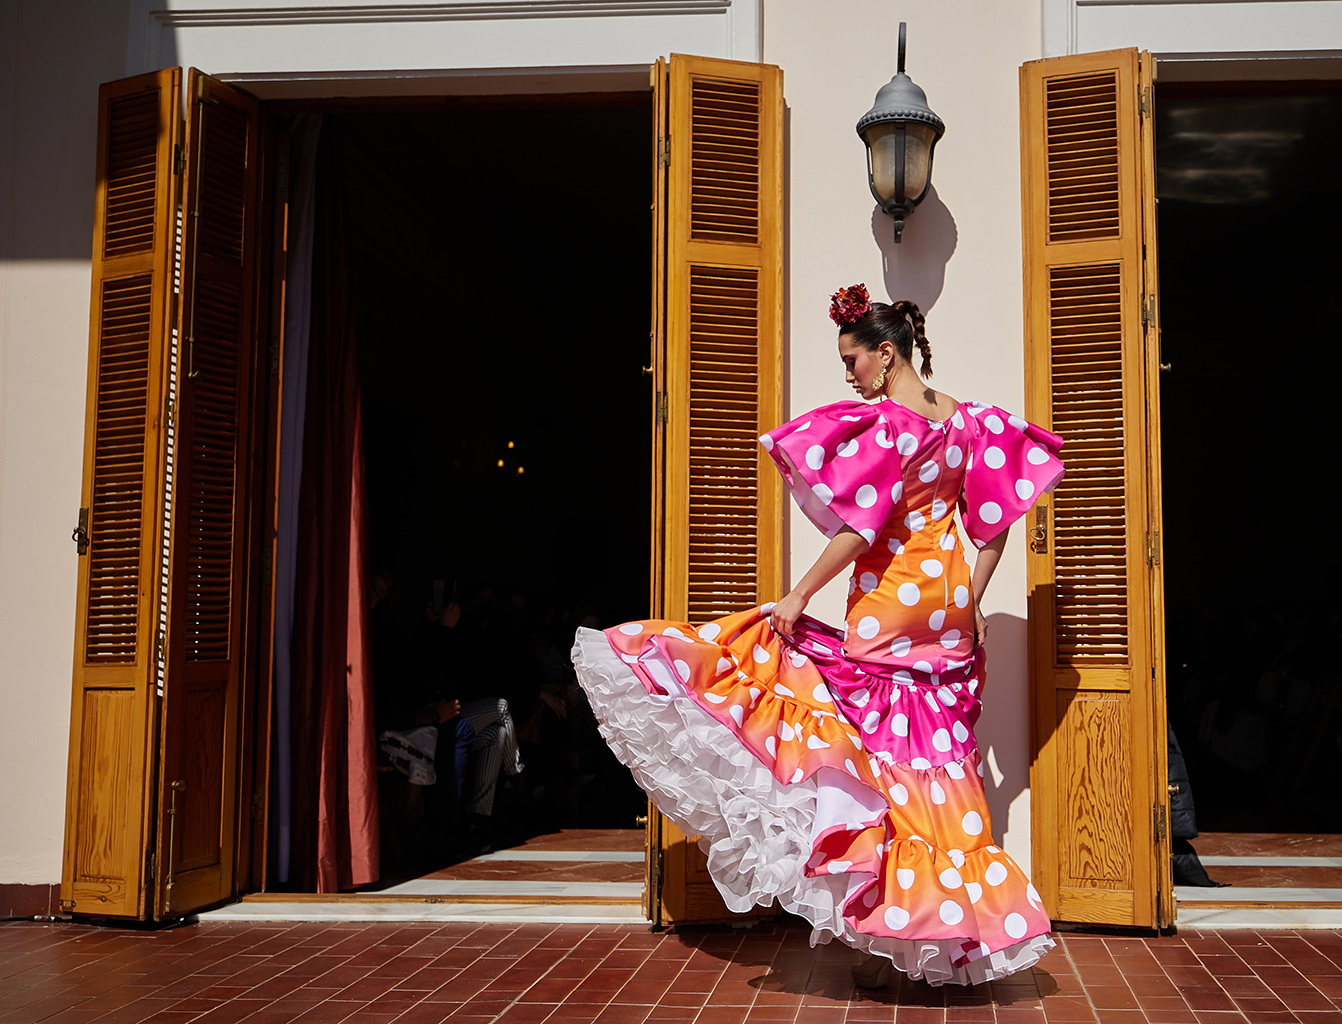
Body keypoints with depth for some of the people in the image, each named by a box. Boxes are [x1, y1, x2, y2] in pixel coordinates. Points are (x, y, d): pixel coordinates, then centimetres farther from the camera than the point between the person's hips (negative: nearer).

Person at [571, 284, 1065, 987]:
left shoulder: (886, 422, -15)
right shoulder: (964, 419, 9)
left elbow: (860, 528, -20)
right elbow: (992, 519, 12)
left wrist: (799, 596, -13)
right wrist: (971, 603, 17)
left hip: (891, 604, -8)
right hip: (949, 609, 8)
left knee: (877, 762, 0)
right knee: (937, 766, 11)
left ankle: (885, 944, 3)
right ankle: (953, 935, 16)